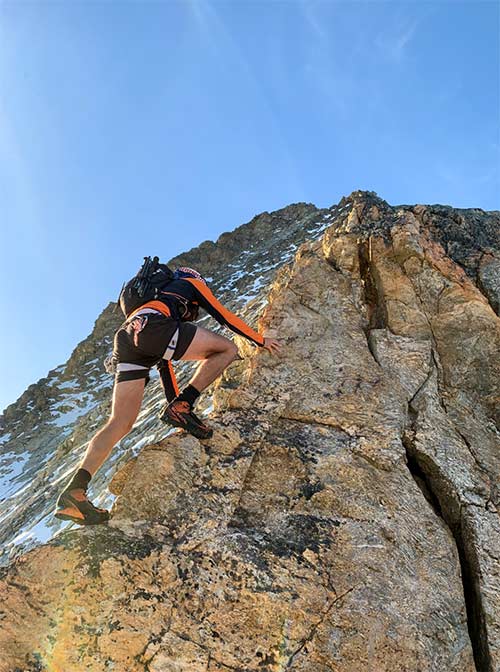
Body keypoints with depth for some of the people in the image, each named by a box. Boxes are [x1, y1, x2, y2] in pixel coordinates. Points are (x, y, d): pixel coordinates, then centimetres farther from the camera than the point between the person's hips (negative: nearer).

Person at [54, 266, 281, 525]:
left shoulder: (161, 295, 44)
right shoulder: (192, 284, 29)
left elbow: (163, 360, 42)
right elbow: (224, 316, 21)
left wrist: (173, 400, 44)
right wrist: (261, 341, 31)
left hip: (125, 339, 8)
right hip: (151, 326, -7)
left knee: (120, 423, 4)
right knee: (228, 348, 4)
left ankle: (73, 493, -5)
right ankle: (182, 406, -6)